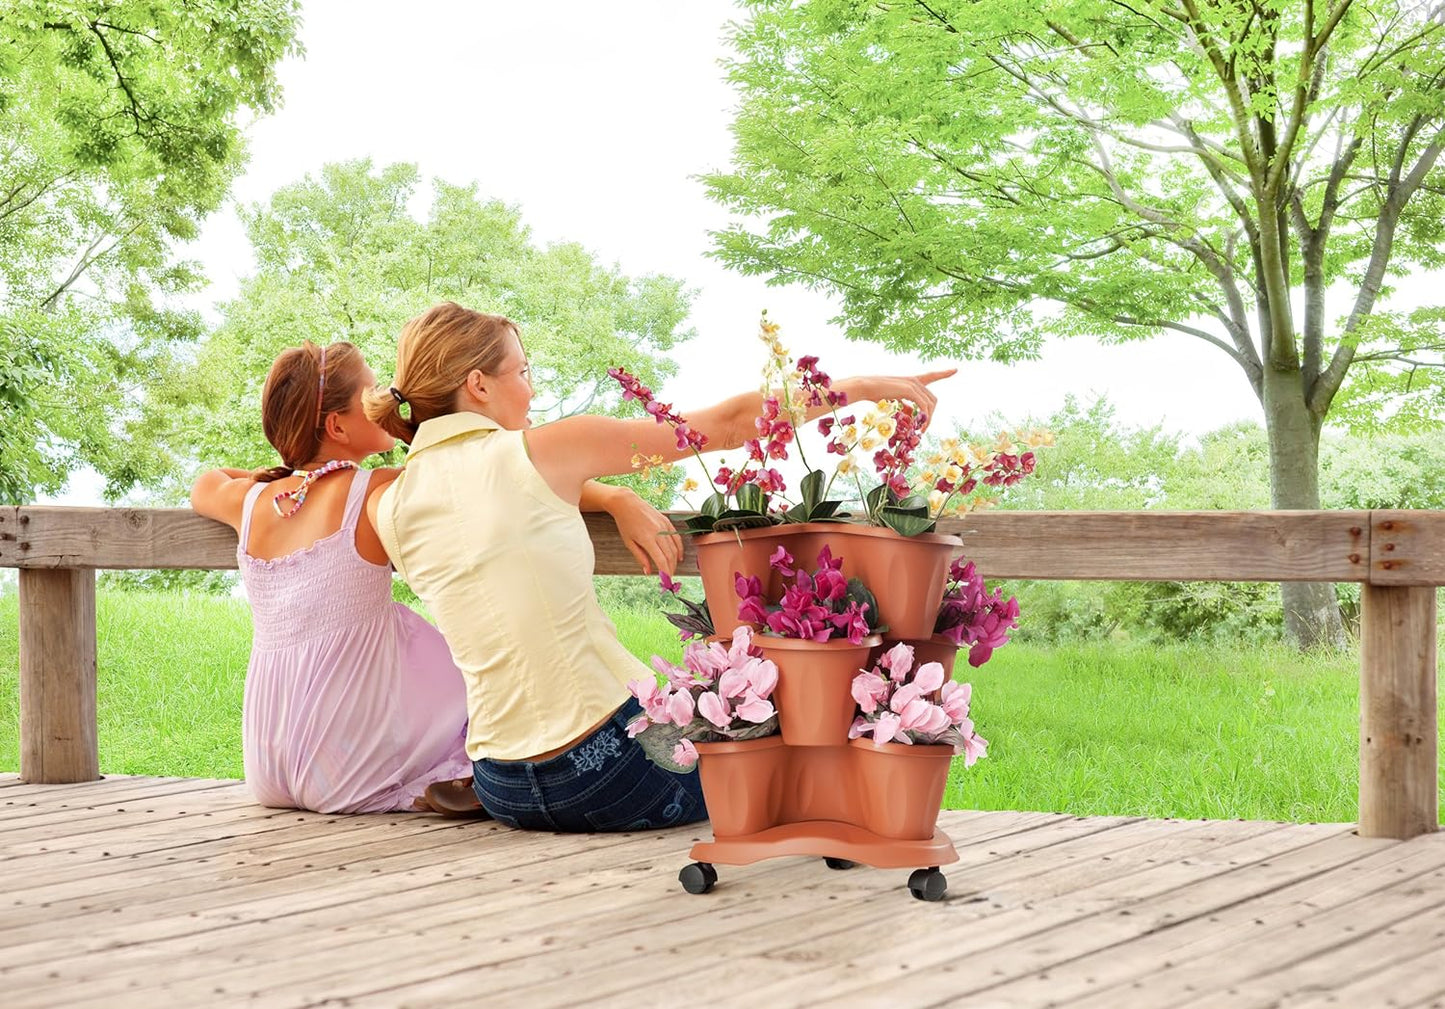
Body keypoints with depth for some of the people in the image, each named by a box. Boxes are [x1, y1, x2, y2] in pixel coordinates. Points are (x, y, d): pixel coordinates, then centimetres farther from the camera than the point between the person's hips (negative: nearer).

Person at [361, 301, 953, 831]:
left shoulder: (389, 509, 2)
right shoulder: (538, 453, -10)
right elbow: (726, 424, -5)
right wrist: (862, 387, 3)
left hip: (504, 795, 6)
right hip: (608, 764, -6)